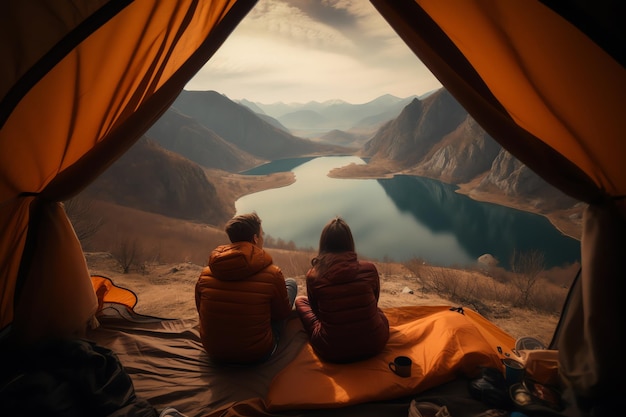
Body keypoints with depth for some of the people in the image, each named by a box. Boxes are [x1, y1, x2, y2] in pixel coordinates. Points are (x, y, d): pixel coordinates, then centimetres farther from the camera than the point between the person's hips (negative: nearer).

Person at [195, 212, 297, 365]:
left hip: (214, 354, 5)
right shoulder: (272, 274, -21)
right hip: (257, 355, -4)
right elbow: (284, 313, -5)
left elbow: (201, 311, 6)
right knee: (291, 283, 13)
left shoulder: (206, 273, -10)